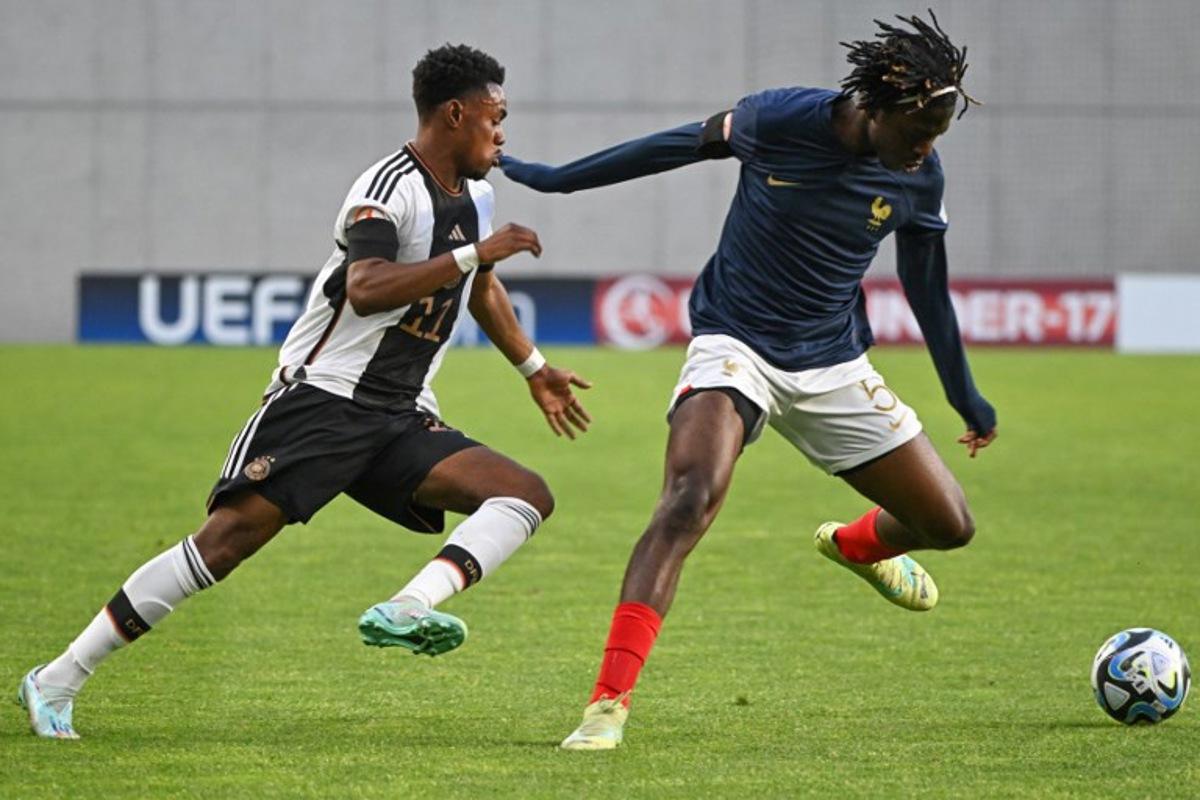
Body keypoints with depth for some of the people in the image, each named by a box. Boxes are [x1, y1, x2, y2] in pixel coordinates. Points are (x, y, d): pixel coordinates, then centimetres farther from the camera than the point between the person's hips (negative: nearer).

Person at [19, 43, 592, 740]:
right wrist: (476, 253, -32)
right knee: (231, 535, -20)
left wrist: (536, 370, 42)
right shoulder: (389, 190, -13)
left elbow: (482, 289, 36)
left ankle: (408, 609, -35)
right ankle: (60, 680, -13)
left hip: (400, 421, 8)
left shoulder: (476, 197, 14)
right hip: (322, 398, -8)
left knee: (529, 495, -11)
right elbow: (366, 290, -32)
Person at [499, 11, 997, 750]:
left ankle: (856, 545, 45)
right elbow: (688, 145, -2)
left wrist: (966, 396, 19)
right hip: (736, 347, -4)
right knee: (690, 499, -31)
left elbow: (927, 289, 9)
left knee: (950, 525, 7)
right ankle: (610, 702, -32)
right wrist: (553, 179, 6)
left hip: (833, 367, 4)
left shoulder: (918, 179, -6)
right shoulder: (782, 120, -18)